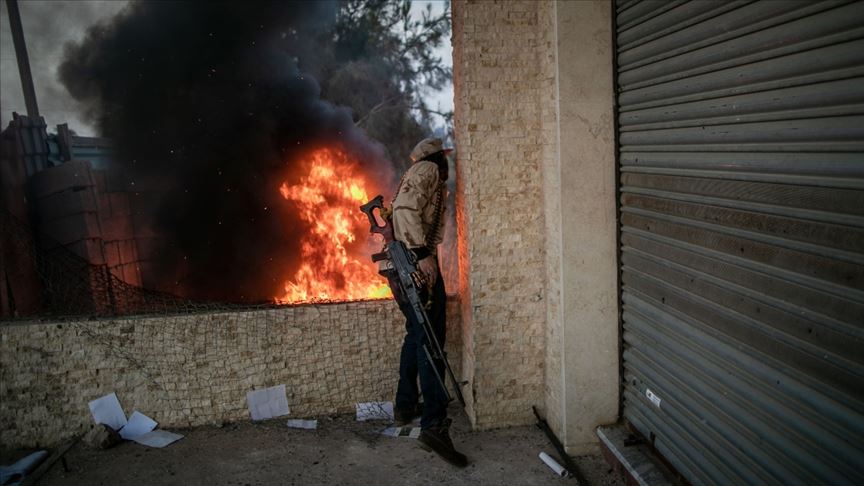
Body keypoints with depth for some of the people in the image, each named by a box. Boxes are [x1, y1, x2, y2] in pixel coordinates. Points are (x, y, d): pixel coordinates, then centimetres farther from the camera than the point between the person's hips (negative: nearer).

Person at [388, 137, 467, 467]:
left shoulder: (414, 175, 26)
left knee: (416, 333, 18)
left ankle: (405, 406, 23)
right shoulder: (428, 170, -2)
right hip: (418, 264, -10)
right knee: (431, 338, -14)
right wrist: (422, 252, -24)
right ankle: (434, 424, -19)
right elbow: (405, 208, -18)